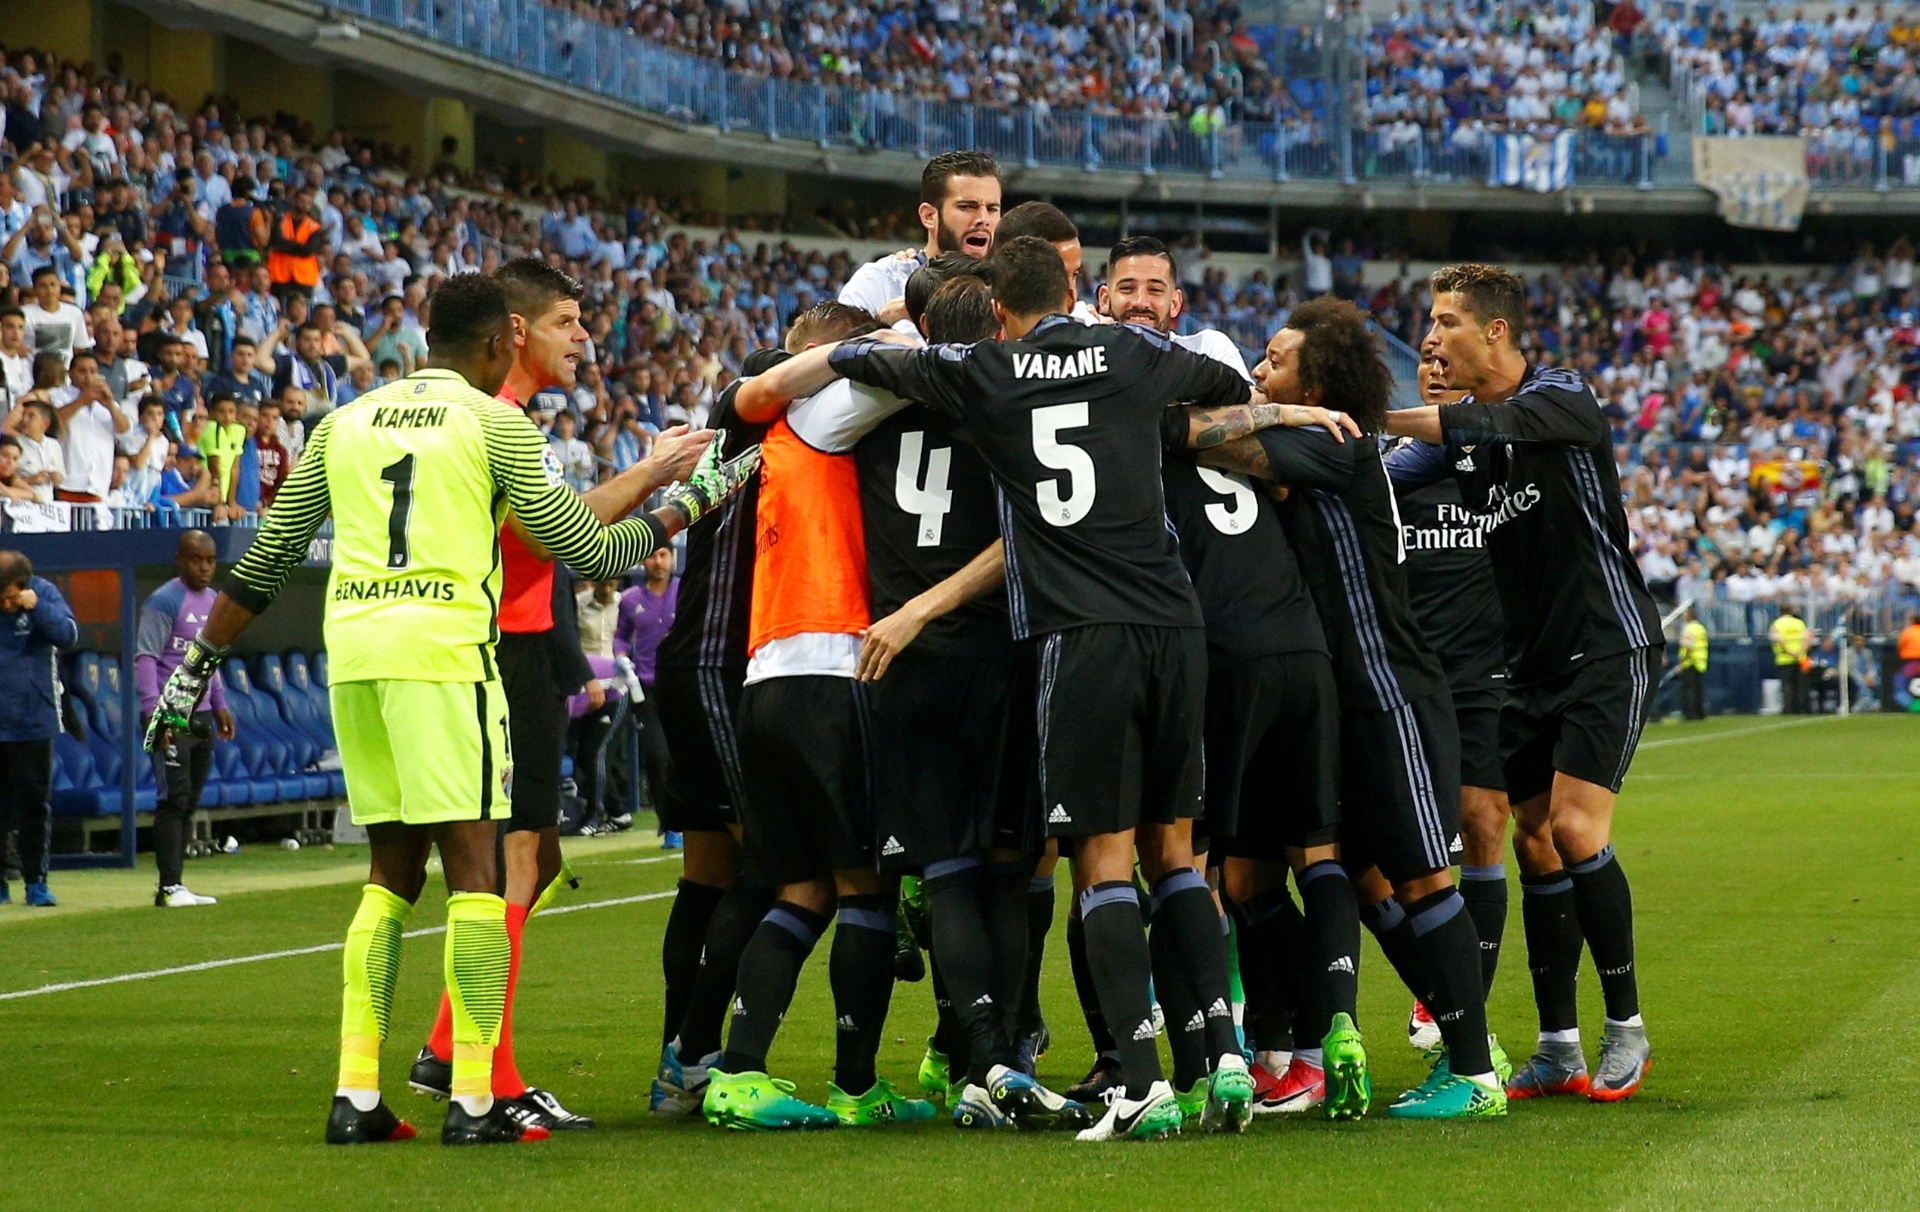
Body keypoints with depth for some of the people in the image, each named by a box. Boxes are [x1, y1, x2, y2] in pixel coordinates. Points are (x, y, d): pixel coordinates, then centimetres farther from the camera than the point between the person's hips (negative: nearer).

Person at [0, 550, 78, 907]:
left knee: (34, 804, 5)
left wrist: (37, 608, -25)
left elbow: (68, 636, -14)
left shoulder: (44, 594, -4)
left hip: (33, 721, 0)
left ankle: (36, 882, 12)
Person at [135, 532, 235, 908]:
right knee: (174, 799, -10)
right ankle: (169, 887, -9)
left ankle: (176, 884, 11)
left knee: (189, 802, 8)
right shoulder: (164, 601, -9)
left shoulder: (212, 601, 17)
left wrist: (219, 705, 23)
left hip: (201, 717, 8)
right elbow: (145, 657, -14)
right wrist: (154, 708, -23)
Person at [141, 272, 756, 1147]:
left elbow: (266, 558, 17)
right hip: (442, 647, -5)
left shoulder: (347, 423, 17)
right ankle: (472, 1100, -8)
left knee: (393, 869, 13)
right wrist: (683, 510, 17)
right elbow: (584, 550, 3)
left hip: (351, 649, 5)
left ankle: (355, 1096, 8)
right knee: (473, 863, -3)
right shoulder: (494, 424, 2)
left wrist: (199, 662, 23)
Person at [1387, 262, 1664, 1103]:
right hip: (1530, 666, 7)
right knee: (1535, 844, 2)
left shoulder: (1562, 400, -12)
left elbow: (1484, 427, -30)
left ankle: (1625, 1027, -4)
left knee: (1573, 826, -16)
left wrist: (1371, 417, -31)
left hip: (1609, 650, -7)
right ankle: (1558, 1049, 7)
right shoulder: (1464, 438, 8)